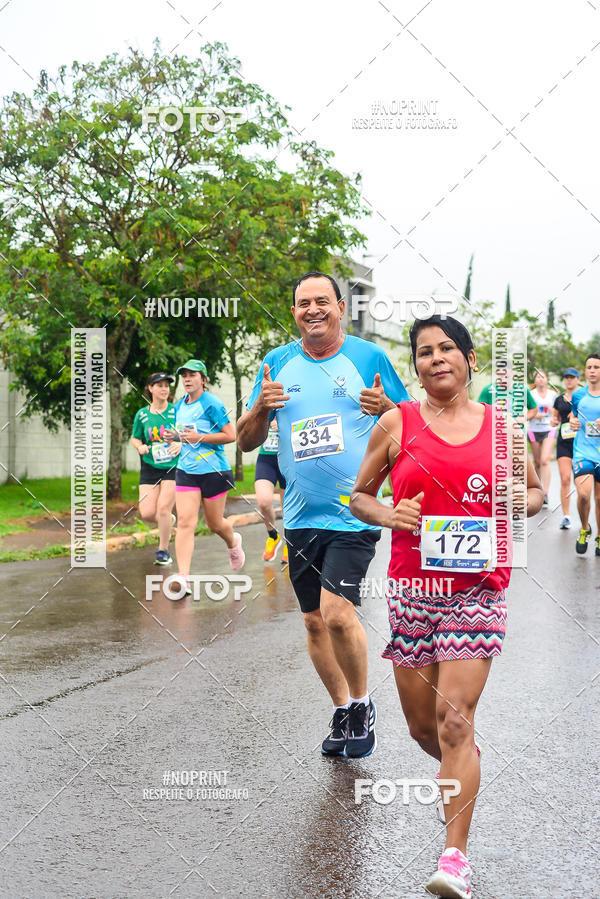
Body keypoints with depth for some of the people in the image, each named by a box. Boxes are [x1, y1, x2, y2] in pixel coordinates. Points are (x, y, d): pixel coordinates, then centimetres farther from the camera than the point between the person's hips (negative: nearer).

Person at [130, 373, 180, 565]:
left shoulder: (176, 411, -2)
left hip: (173, 467, -3)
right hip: (150, 468, 3)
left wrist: (181, 444, -17)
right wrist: (140, 446, -5)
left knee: (163, 508, -13)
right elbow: (134, 437, 16)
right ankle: (169, 521, 30)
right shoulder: (142, 414, 4)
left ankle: (163, 550, 7)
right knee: (147, 513, -6)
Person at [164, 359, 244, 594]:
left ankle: (233, 543, 46)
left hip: (214, 471, -5)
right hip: (186, 471, 5)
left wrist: (198, 437, -20)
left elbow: (230, 435, -14)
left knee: (214, 523, 10)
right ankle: (183, 577, -16)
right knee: (185, 522, -10)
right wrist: (174, 436, 3)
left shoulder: (211, 404, -11)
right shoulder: (179, 406, 10)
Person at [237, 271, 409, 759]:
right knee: (315, 621, 11)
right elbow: (246, 441, 10)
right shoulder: (278, 363, 7)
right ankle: (342, 710, 30)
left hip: (355, 512, -4)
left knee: (337, 612, -17)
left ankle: (362, 703, 7)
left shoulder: (369, 357, -2)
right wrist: (262, 408, -11)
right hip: (301, 514, 5)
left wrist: (386, 407, -19)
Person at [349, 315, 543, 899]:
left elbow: (535, 490, 18)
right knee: (422, 724, 9)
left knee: (454, 719, -11)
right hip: (411, 587, 2)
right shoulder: (397, 423, 2)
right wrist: (389, 515, -10)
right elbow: (358, 496, 10)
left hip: (477, 588, -1)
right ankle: (463, 768, 44)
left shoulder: (500, 425, 5)